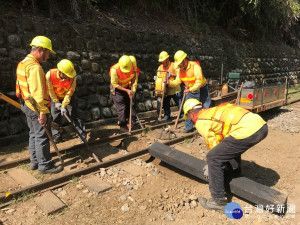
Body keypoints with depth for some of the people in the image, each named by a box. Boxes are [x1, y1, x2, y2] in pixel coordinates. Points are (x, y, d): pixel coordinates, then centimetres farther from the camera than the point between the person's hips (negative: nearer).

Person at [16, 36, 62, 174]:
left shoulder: (22, 63, 12)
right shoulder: (35, 67, -20)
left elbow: (23, 86, 14)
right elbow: (37, 92, -25)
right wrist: (42, 112, -23)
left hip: (26, 105, 10)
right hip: (36, 107, -10)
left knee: (34, 134, 18)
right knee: (42, 136, -1)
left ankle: (34, 161, 29)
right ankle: (44, 165, 9)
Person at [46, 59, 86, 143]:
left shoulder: (72, 78, -30)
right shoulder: (50, 75, -30)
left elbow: (69, 93, -21)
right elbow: (50, 90, -15)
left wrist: (63, 106, -24)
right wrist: (56, 102, -11)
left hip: (67, 98, -1)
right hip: (55, 98, 1)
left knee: (73, 115, -6)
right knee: (55, 117, 5)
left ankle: (83, 134, 2)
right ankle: (56, 136, 20)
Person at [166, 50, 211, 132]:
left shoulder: (195, 66, -26)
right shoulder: (179, 69, -6)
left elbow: (199, 82, -31)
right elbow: (177, 81, -2)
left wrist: (190, 89, -43)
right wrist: (169, 82, -20)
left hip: (201, 90, -5)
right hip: (190, 91, 5)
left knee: (207, 108, 5)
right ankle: (189, 127, 13)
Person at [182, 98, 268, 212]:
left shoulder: (200, 122, 5)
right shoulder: (214, 111, 30)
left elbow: (214, 144, 9)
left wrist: (211, 166, 28)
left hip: (247, 131, -9)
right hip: (262, 125, 10)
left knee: (213, 158, 1)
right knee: (232, 147, 35)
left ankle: (219, 202, 8)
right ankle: (235, 176, 47)